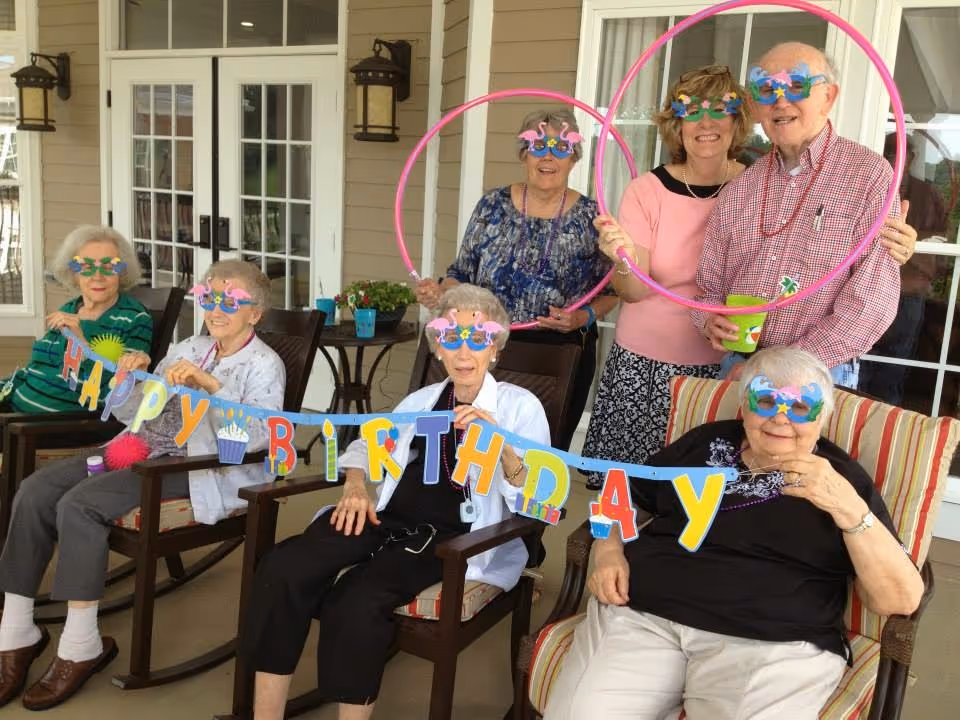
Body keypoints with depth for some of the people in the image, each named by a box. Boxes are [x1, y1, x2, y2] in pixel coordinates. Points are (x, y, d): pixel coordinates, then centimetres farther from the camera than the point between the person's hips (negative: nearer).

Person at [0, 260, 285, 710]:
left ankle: (81, 646, -11)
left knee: (80, 503, -25)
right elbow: (134, 416, 17)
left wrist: (209, 385, -28)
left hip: (204, 468, -7)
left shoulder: (264, 366, -3)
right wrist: (130, 381, -5)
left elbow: (257, 438, -20)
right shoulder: (189, 349, 17)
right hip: (148, 448, 7)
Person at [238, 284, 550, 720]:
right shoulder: (422, 400, 18)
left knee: (355, 601, -31)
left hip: (454, 537, -4)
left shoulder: (520, 406, 3)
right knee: (283, 568, -21)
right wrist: (356, 486, 6)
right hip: (389, 517, 5)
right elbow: (365, 444, 28)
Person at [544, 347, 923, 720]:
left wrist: (846, 506, -13)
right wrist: (608, 553, 4)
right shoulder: (704, 442, 16)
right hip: (640, 613, 2)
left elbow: (902, 600, 0)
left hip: (775, 644, -1)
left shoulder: (842, 477, 9)